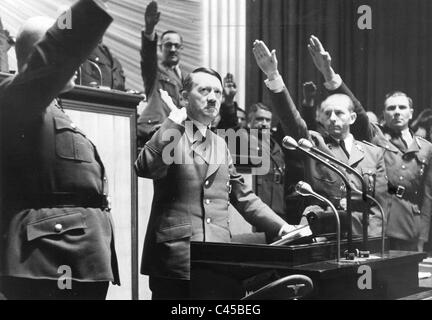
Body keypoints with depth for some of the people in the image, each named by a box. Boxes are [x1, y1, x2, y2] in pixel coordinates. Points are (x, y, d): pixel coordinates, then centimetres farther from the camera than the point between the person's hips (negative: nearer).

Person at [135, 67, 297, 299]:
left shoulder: (220, 145, 18)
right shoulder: (170, 135, 0)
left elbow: (243, 197, 21)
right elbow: (144, 168, -20)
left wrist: (282, 227, 10)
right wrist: (174, 122, -16)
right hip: (174, 261, -5)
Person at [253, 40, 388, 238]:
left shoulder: (373, 154, 12)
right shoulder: (313, 144, 7)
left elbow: (378, 206, 8)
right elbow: (290, 118, -9)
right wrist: (273, 77, -23)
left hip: (360, 238, 2)